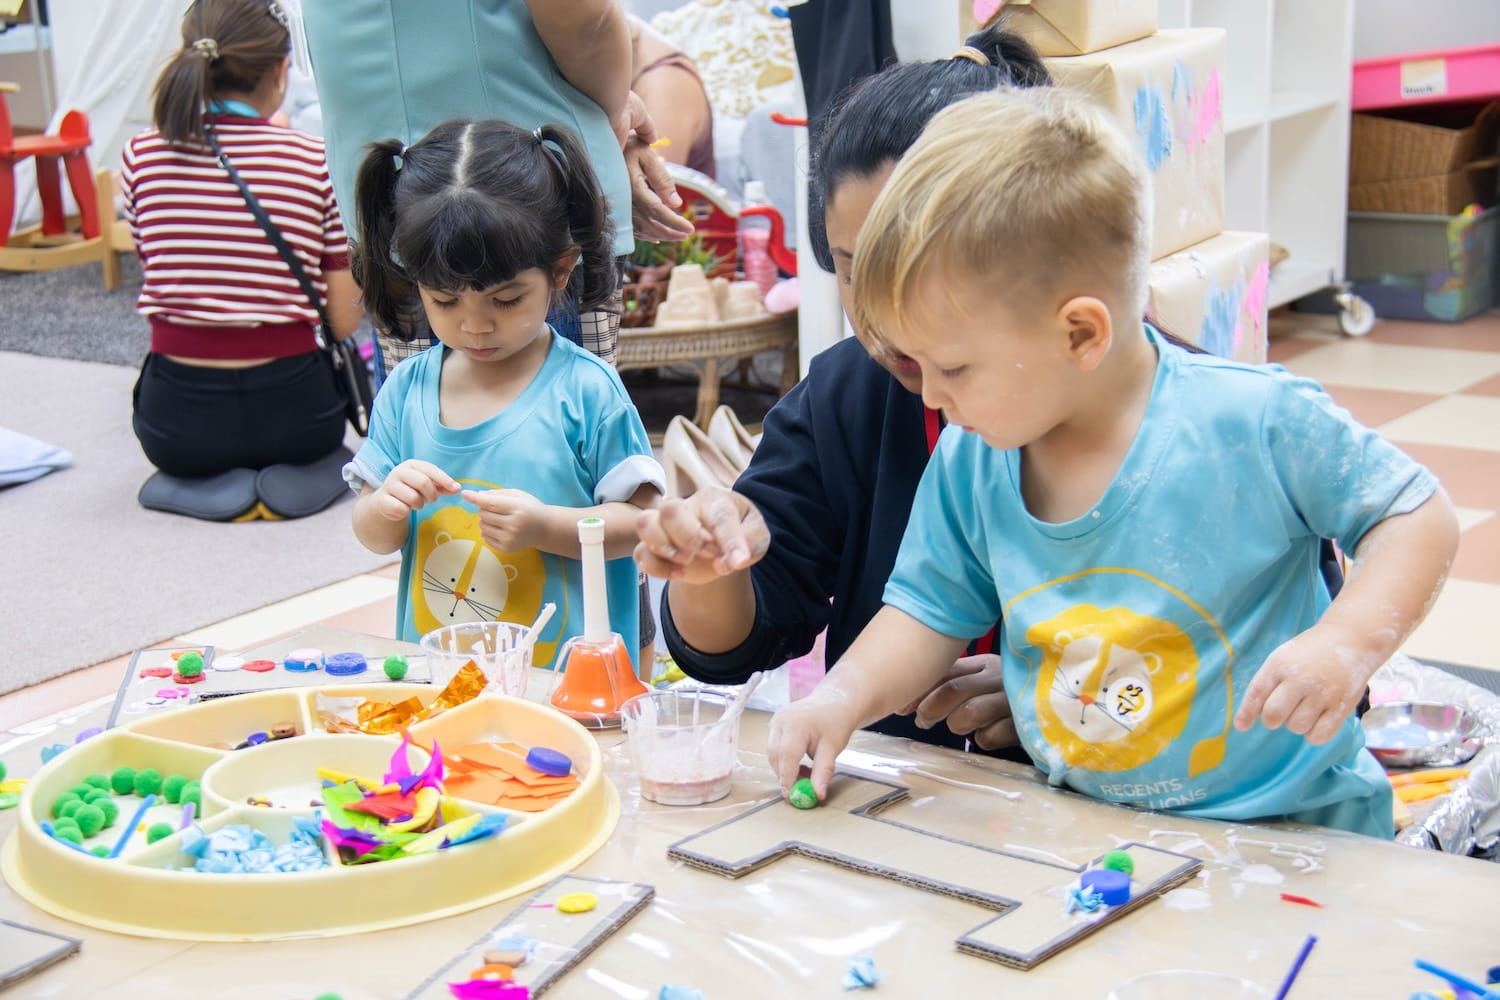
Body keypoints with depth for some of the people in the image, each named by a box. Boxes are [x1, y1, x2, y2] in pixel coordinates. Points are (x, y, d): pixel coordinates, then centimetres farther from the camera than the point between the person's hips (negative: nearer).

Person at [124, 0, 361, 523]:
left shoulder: (142, 156, -2)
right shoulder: (314, 158, -8)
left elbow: (156, 269, 12)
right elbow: (344, 322, -5)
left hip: (176, 426, 1)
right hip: (291, 415, -1)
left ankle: (206, 481, 8)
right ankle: (298, 473, 5)